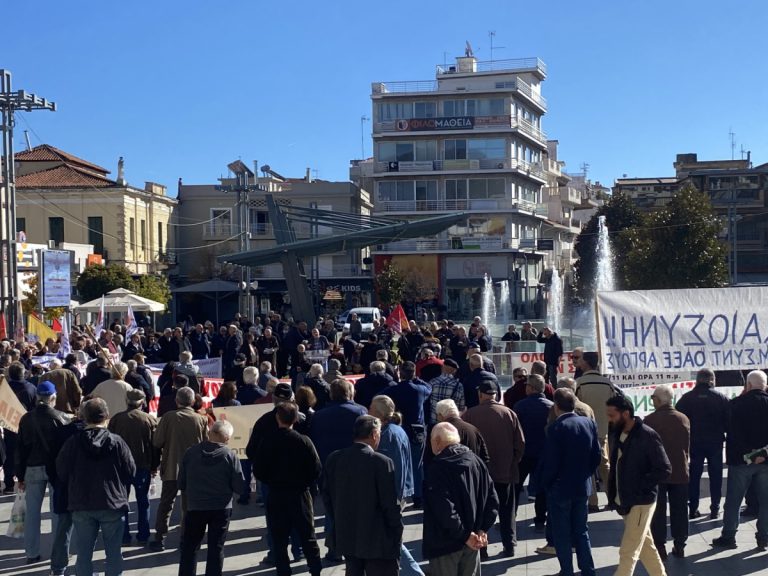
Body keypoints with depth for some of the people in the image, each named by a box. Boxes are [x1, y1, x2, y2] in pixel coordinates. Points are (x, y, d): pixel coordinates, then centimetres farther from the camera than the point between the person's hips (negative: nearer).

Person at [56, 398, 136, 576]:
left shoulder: (73, 442, -7)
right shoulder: (117, 442, -11)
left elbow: (61, 471, 1)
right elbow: (131, 472, -5)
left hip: (81, 504, 1)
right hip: (112, 504, -1)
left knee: (84, 552, 11)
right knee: (113, 552, 9)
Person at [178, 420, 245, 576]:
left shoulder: (191, 452, -6)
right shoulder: (230, 456, -11)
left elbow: (181, 483, 1)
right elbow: (240, 488, -9)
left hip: (195, 507, 1)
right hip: (221, 509, -1)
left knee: (189, 547, 14)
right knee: (216, 548, 9)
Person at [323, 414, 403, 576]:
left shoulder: (333, 459, -2)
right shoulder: (382, 462, -19)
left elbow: (327, 496, 6)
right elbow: (390, 504, -16)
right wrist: (398, 532, -2)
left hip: (346, 536, 6)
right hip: (377, 539, -6)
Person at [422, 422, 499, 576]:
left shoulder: (437, 468, -16)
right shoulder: (476, 461, 4)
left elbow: (445, 510, -24)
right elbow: (492, 501, 4)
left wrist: (465, 535, -15)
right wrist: (482, 530, -1)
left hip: (445, 542, -6)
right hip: (471, 544, 6)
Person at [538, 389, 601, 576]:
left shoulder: (556, 428, -18)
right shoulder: (589, 423, -2)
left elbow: (550, 462, -16)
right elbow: (596, 456, 2)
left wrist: (544, 483, -2)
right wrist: (586, 475, 14)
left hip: (560, 488, -5)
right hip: (583, 487, 5)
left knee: (561, 533, 7)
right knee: (581, 530, 17)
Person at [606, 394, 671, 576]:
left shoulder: (647, 436, -17)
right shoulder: (616, 435, 5)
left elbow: (664, 470, -17)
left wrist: (638, 485, -18)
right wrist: (614, 495, 5)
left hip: (641, 502, -7)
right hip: (625, 501, 7)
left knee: (628, 552, -6)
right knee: (646, 546, 19)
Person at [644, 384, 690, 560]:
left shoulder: (650, 420, -14)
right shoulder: (683, 419, -1)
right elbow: (688, 446, 8)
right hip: (680, 472, 3)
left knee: (658, 511, 4)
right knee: (679, 510, 12)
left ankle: (660, 547, 5)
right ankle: (679, 546, 16)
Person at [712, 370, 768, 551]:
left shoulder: (737, 403, -11)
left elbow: (733, 432, -13)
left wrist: (748, 453, -8)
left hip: (741, 459, -3)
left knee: (733, 501, 6)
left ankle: (728, 536, 10)